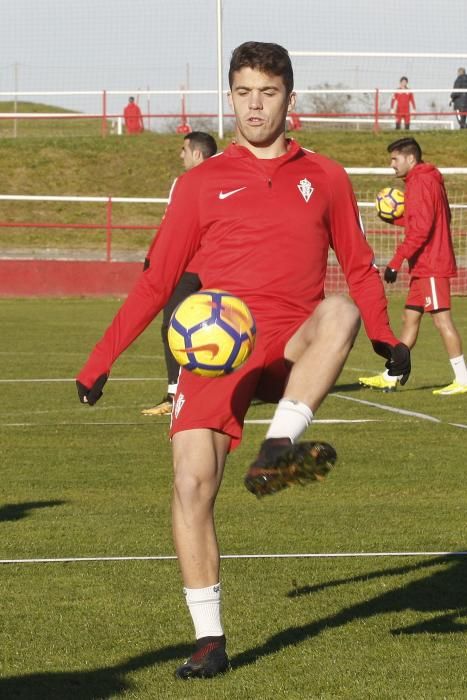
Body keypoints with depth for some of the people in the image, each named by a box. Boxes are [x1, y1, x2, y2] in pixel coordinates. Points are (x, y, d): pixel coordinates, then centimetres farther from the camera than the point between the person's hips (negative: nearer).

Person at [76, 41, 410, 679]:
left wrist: (384, 337, 8)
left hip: (291, 349, 0)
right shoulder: (201, 183, 11)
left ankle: (280, 446, -43)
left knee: (339, 312, -33)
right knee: (191, 483, -13)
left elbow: (359, 267, 20)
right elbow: (157, 281, 13)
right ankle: (209, 640, -3)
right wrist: (101, 359, 9)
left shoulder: (324, 178, 12)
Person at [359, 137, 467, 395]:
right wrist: (397, 217, 14)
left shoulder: (421, 182, -13)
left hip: (430, 266, -10)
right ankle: (390, 378, 16)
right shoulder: (428, 181, 18)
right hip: (424, 267, 10)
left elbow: (421, 228, -21)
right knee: (409, 318, 12)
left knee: (441, 318, -10)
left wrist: (396, 262, -21)